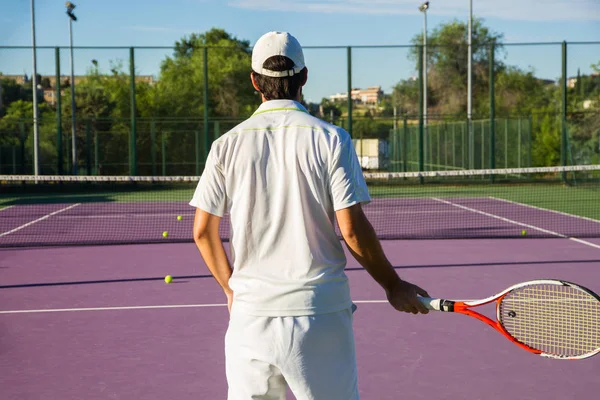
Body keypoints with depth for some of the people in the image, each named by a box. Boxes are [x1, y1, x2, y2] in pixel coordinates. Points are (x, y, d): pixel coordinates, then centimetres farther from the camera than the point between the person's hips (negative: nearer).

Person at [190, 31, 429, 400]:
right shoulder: (331, 140, -5)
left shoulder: (227, 145, 2)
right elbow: (353, 230, -9)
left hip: (250, 311, 2)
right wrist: (393, 286, 5)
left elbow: (203, 232, 6)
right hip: (318, 312, -2)